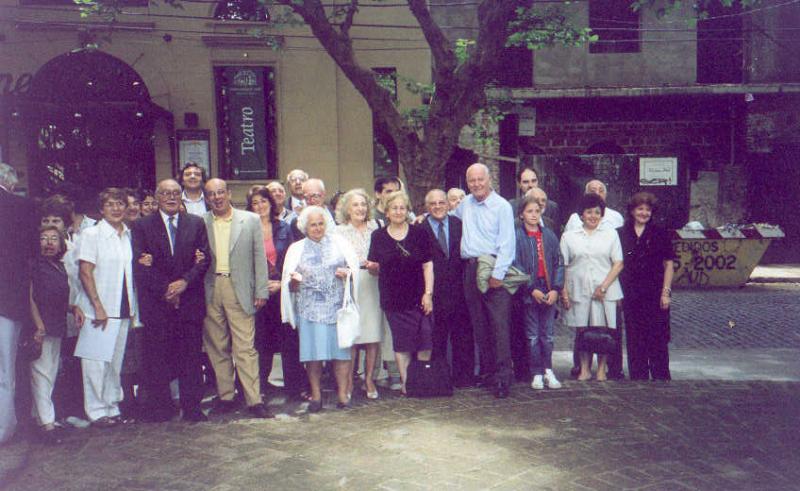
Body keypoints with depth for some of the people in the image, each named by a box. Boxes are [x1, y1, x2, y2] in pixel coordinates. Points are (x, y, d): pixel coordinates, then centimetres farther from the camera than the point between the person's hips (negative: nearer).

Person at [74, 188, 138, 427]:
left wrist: (134, 307, 5)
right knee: (97, 360, -1)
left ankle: (112, 406, 20)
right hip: (99, 310, -4)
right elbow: (85, 273, -8)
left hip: (123, 309, 5)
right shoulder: (92, 234, -5)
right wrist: (98, 307, -13)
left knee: (116, 360, 10)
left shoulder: (129, 235, 9)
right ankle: (96, 409, 10)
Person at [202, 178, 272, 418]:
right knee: (217, 348, 8)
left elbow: (259, 257, 4)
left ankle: (254, 400, 1)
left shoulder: (250, 220, 6)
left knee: (245, 348, -4)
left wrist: (261, 292, 0)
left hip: (239, 290, -2)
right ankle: (225, 396, 19)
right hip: (210, 291, 2)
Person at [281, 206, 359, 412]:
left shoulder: (338, 242, 12)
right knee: (313, 351, -2)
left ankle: (343, 394, 6)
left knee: (340, 349, -2)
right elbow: (289, 285, 8)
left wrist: (347, 273, -9)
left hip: (338, 307, 0)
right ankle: (316, 395, 9)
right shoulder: (296, 248, 12)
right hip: (310, 308, 0)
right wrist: (294, 281, -14)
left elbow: (354, 266, 12)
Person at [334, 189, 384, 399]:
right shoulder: (339, 231, 5)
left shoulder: (375, 228, 13)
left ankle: (369, 380, 11)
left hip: (372, 286, 3)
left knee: (373, 335, 0)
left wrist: (377, 267, -5)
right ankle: (348, 381, 6)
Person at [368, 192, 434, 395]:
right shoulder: (378, 236, 6)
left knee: (424, 340, -3)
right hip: (393, 298, 0)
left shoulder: (419, 234, 4)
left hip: (418, 296, 0)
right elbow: (375, 267, 9)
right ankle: (406, 383, 12)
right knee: (401, 343, 4)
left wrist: (428, 293, -5)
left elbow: (428, 265, 2)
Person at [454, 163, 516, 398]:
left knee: (499, 324, -9)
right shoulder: (465, 204, 15)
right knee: (479, 324, 9)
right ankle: (487, 371, 17)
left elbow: (507, 243, -9)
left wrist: (497, 273, -16)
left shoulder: (502, 206, -4)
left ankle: (503, 375, -7)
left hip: (493, 269, -6)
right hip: (470, 269, 6)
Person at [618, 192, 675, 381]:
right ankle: (638, 377, 15)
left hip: (655, 293, -1)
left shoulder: (660, 234, 4)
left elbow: (669, 265, 4)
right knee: (634, 339, 6)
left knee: (658, 337, 0)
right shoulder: (621, 234, 6)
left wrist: (666, 292, -3)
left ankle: (661, 377, 10)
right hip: (631, 294, 1)